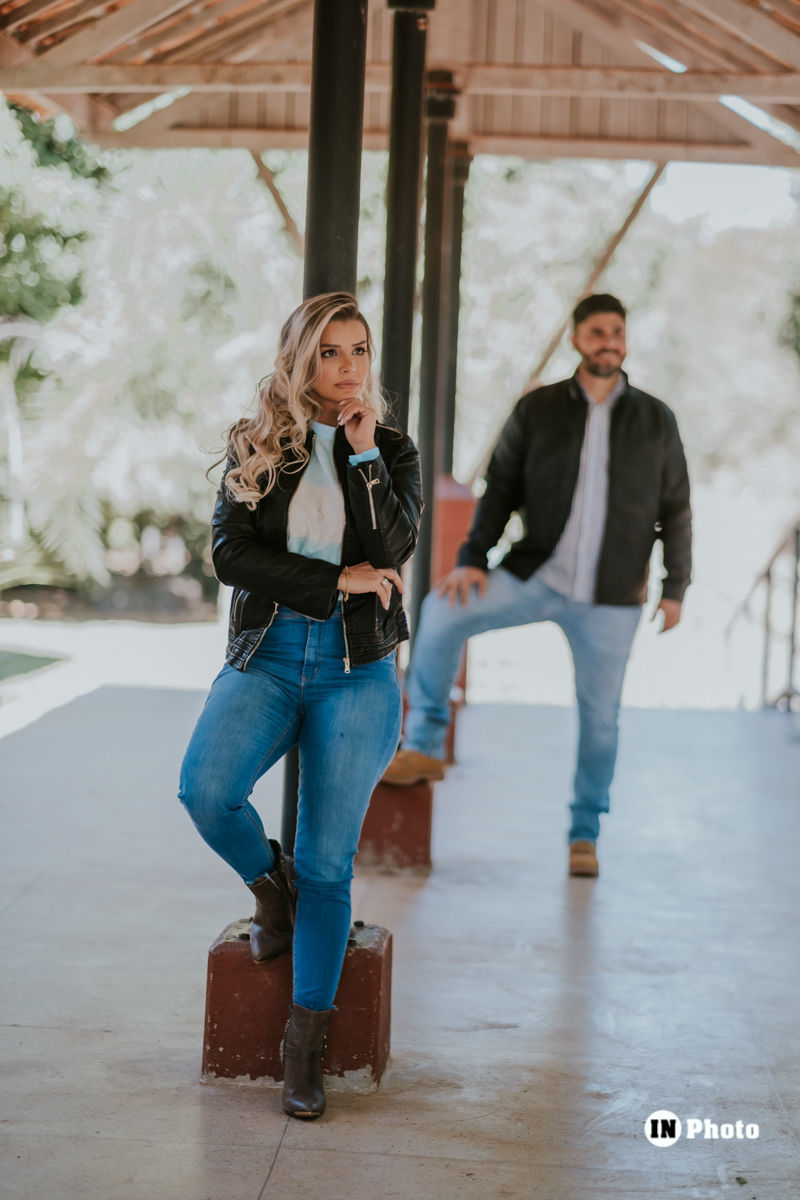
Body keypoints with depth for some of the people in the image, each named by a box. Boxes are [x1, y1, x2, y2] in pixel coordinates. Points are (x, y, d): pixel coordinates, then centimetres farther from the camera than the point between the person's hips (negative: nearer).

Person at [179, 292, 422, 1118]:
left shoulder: (391, 449, 8)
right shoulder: (257, 446, 7)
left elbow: (393, 547, -8)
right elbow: (228, 551, -5)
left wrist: (363, 451, -12)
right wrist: (335, 581, -11)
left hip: (357, 670, 0)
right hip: (267, 655, 0)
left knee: (328, 861, -3)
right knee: (204, 789, -26)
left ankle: (305, 1045, 4)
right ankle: (269, 886, 7)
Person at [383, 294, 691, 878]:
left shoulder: (655, 419, 3)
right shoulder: (538, 409, 2)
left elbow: (676, 511, 7)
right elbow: (501, 488, 3)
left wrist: (675, 587, 1)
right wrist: (473, 559, -9)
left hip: (610, 598, 0)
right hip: (536, 576, 0)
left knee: (599, 714, 4)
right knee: (443, 612, -20)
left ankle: (585, 832, 22)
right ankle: (425, 746, -8)